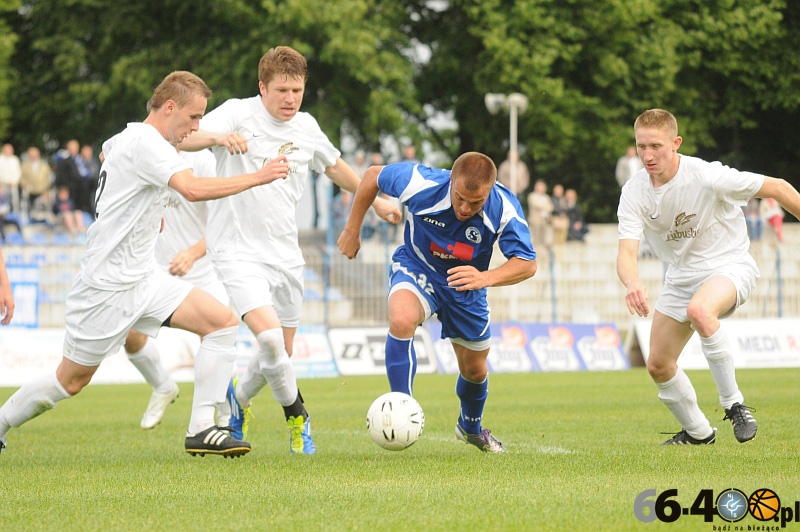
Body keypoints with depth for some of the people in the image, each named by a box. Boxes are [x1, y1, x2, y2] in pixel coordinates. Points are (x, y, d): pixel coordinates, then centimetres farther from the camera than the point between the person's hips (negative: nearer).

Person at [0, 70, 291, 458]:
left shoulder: (128, 137, 10)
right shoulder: (146, 142, -20)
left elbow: (106, 152, 35)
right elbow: (193, 189, -35)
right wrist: (258, 177, -30)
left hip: (142, 279, 9)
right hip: (107, 285, -9)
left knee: (222, 322, -7)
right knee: (71, 381, 3)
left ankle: (201, 429, -9)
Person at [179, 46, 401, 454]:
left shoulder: (306, 127, 8)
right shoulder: (238, 114, -9)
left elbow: (334, 166, 27)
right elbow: (184, 139, -23)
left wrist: (375, 200, 29)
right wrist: (219, 137, -42)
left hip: (285, 254, 6)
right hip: (238, 250, -6)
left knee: (281, 353, 10)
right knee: (270, 337, -23)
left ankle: (239, 398, 39)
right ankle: (297, 417, -2)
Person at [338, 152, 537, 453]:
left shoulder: (505, 209, -30)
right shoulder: (420, 184, -32)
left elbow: (527, 264, -29)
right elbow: (373, 176, -13)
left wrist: (485, 278, -48)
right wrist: (352, 230, -4)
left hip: (467, 286, 2)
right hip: (417, 268, -2)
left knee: (474, 369, 15)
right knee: (402, 320, -35)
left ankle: (471, 426, 48)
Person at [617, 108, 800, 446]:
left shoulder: (707, 177, -24)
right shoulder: (634, 193, -13)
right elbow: (626, 253, -23)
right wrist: (633, 285, -45)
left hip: (730, 264, -6)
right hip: (682, 275, 6)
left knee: (699, 310, -38)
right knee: (658, 366, 5)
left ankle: (733, 404, -25)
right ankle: (697, 432, 30)